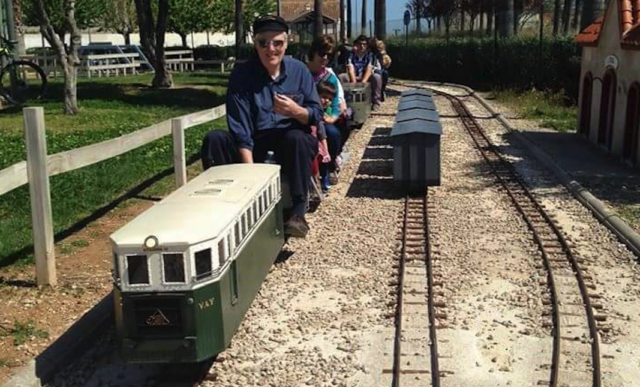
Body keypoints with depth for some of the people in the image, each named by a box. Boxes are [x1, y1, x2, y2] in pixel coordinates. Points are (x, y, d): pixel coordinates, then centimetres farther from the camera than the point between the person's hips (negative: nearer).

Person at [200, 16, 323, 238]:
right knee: (214, 140, -24)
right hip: (255, 144, 0)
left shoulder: (298, 70, -2)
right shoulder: (242, 74, -8)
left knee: (297, 138, -35)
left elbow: (317, 115, -1)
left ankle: (299, 210, -31)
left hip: (291, 142, 0)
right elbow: (240, 129, -16)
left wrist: (296, 111, -25)